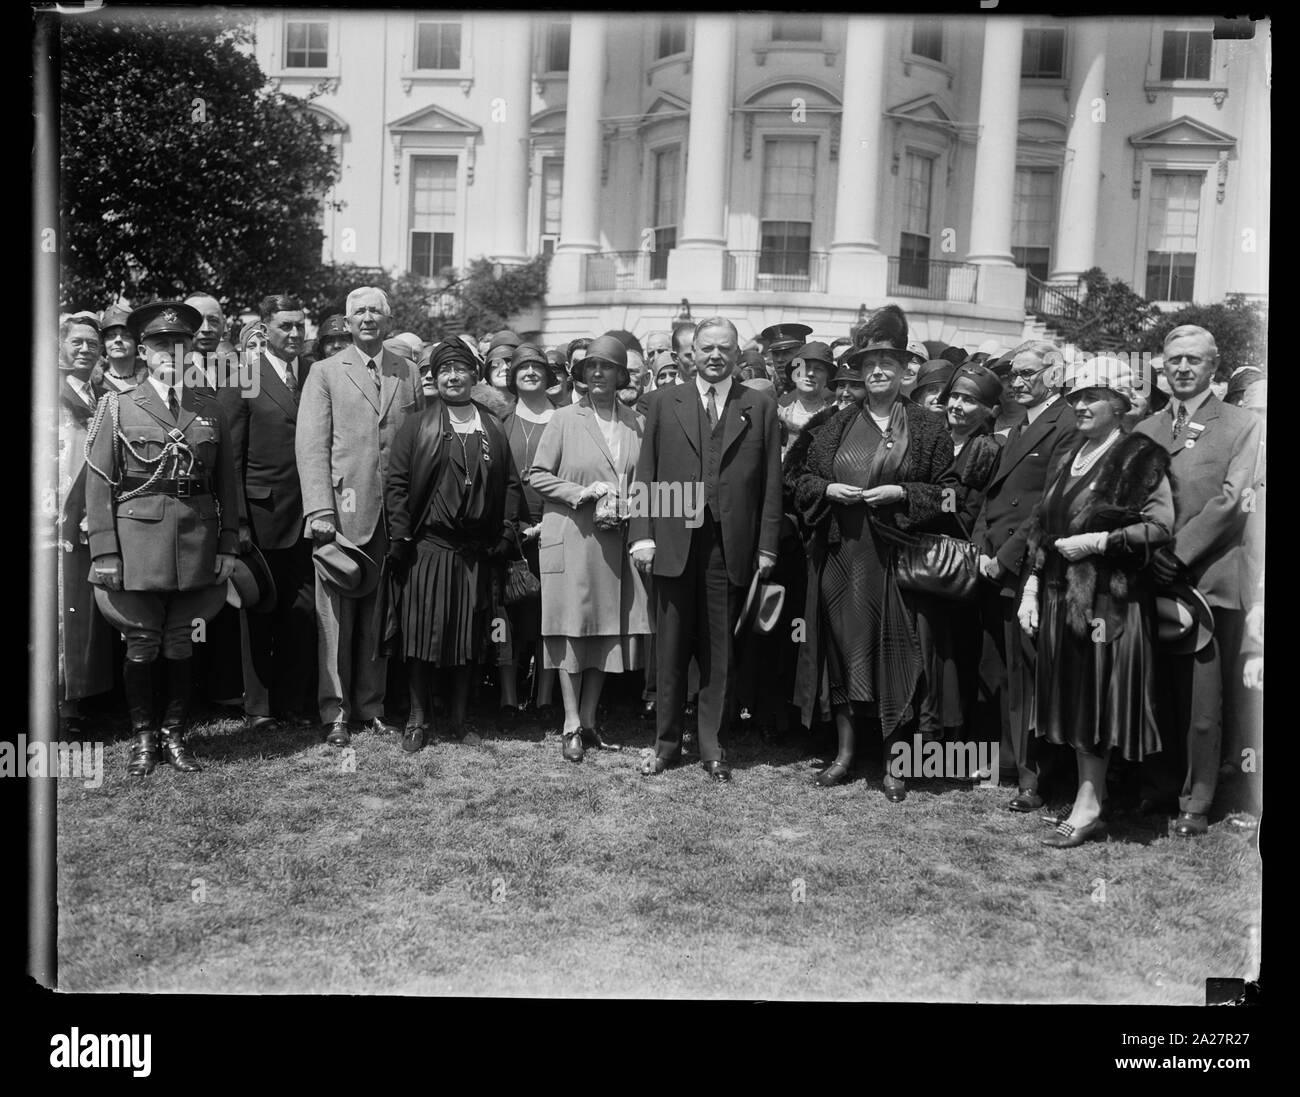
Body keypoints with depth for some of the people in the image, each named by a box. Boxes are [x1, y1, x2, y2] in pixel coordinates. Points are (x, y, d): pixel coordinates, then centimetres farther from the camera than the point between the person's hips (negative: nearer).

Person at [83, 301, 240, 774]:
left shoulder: (210, 409, 9)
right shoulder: (117, 408, 3)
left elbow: (227, 483, 9)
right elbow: (99, 485, -1)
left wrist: (227, 545, 4)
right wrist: (104, 553, -8)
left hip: (197, 546, 2)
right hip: (138, 543, -1)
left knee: (181, 646, 8)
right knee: (141, 647, 5)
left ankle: (174, 734, 21)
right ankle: (143, 738, 20)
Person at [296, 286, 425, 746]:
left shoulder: (409, 373, 13)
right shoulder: (325, 373, 5)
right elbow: (311, 445, -2)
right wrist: (320, 510, -12)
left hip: (394, 515, 2)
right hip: (343, 512, -2)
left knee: (380, 615, 7)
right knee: (336, 614, 1)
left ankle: (371, 705, 18)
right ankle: (335, 712, 10)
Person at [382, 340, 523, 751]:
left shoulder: (494, 429, 12)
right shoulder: (416, 426, 3)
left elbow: (511, 484, 12)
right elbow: (396, 483, -1)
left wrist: (506, 532, 1)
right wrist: (401, 539, -7)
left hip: (477, 551, 2)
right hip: (427, 547, -2)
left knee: (469, 638, 8)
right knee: (423, 635, 1)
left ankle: (460, 717, 20)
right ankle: (417, 719, 14)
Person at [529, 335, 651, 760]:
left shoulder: (636, 423, 7)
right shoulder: (564, 420, 0)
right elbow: (536, 476, 0)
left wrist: (625, 511, -5)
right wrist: (580, 493, -12)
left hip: (617, 541, 3)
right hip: (571, 538, -3)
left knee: (609, 628, 7)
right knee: (572, 628, 0)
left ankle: (589, 719, 19)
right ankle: (572, 725, 8)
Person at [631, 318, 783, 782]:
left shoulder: (760, 407, 7)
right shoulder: (665, 402, 9)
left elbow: (771, 482, 4)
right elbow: (645, 474, 6)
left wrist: (767, 546, -1)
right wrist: (642, 534, -3)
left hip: (732, 546, 0)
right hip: (674, 542, 0)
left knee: (719, 653, 6)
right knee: (670, 650, 7)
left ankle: (711, 747, 17)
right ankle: (666, 743, 19)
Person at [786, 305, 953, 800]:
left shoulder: (928, 428, 3)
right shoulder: (834, 424, 9)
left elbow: (946, 493, 2)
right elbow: (798, 476, 12)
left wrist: (901, 493, -13)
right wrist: (829, 489, -7)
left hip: (895, 555, -2)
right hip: (839, 554, 2)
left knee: (894, 652, 1)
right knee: (841, 645, 6)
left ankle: (893, 761, 12)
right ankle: (844, 748, 20)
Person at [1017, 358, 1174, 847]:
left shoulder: (1140, 457, -5)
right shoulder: (1069, 458, 14)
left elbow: (1160, 526, -11)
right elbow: (1042, 530, 14)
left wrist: (1098, 540, -17)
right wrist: (1031, 589, 7)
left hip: (1111, 598, -6)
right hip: (1061, 595, 7)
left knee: (1098, 695, -3)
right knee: (1074, 698, 9)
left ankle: (1089, 808, 5)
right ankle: (1088, 794, 18)